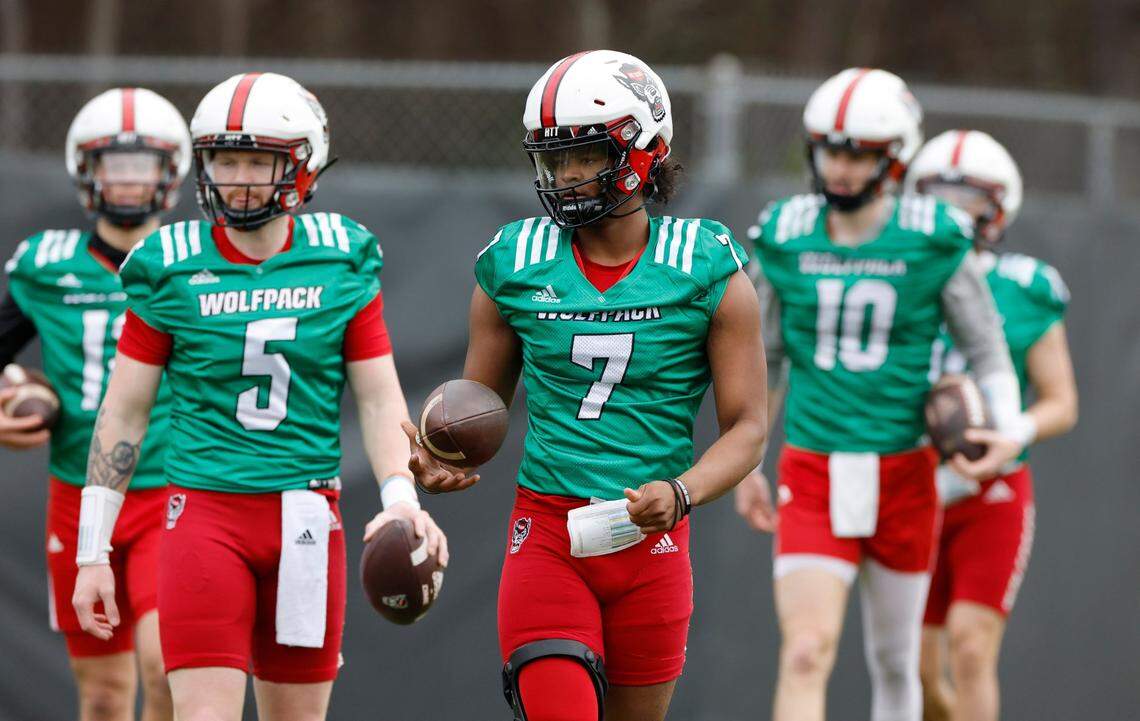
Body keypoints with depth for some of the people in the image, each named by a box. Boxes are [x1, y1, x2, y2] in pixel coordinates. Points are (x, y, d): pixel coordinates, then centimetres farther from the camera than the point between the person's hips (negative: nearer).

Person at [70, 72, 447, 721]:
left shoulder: (342, 261, 3)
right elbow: (124, 411, 4)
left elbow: (379, 398, 5)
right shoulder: (171, 267, -1)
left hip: (306, 518, 2)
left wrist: (401, 498, -13)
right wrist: (92, 551, 3)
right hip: (207, 513, -2)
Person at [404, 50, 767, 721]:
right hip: (546, 534, 0)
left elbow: (746, 427, -1)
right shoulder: (515, 264, 3)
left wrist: (680, 494, -19)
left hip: (650, 543, 0)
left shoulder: (707, 272, -2)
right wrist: (444, 460, -9)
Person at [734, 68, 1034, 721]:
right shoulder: (786, 238, 1)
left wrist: (1009, 431, -15)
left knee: (895, 664, 12)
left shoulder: (935, 243, -6)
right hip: (813, 477, 0)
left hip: (902, 477, 0)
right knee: (806, 655, -14)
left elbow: (989, 353, 3)